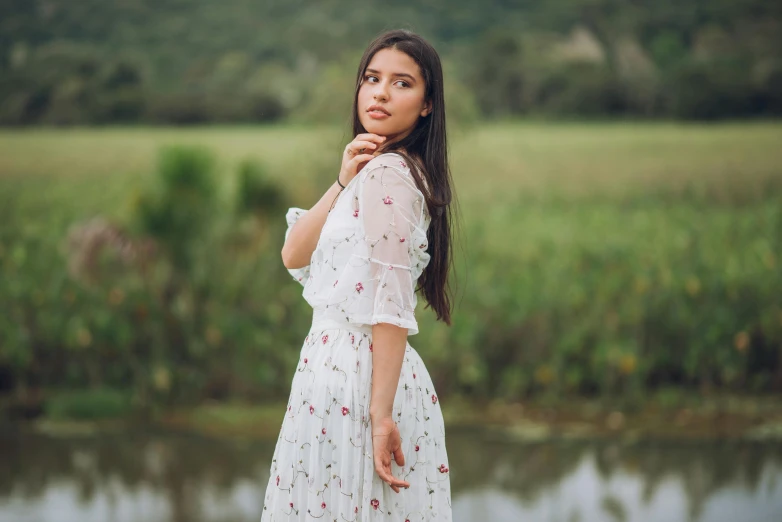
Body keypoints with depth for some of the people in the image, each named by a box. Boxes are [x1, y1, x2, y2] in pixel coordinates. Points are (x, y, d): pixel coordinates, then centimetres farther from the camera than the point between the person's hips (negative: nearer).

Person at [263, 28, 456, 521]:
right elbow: (294, 256, 9)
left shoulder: (385, 173, -13)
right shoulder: (368, 169, 16)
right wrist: (342, 182, -3)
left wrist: (381, 415, -23)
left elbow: (391, 305, -19)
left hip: (351, 376, -9)